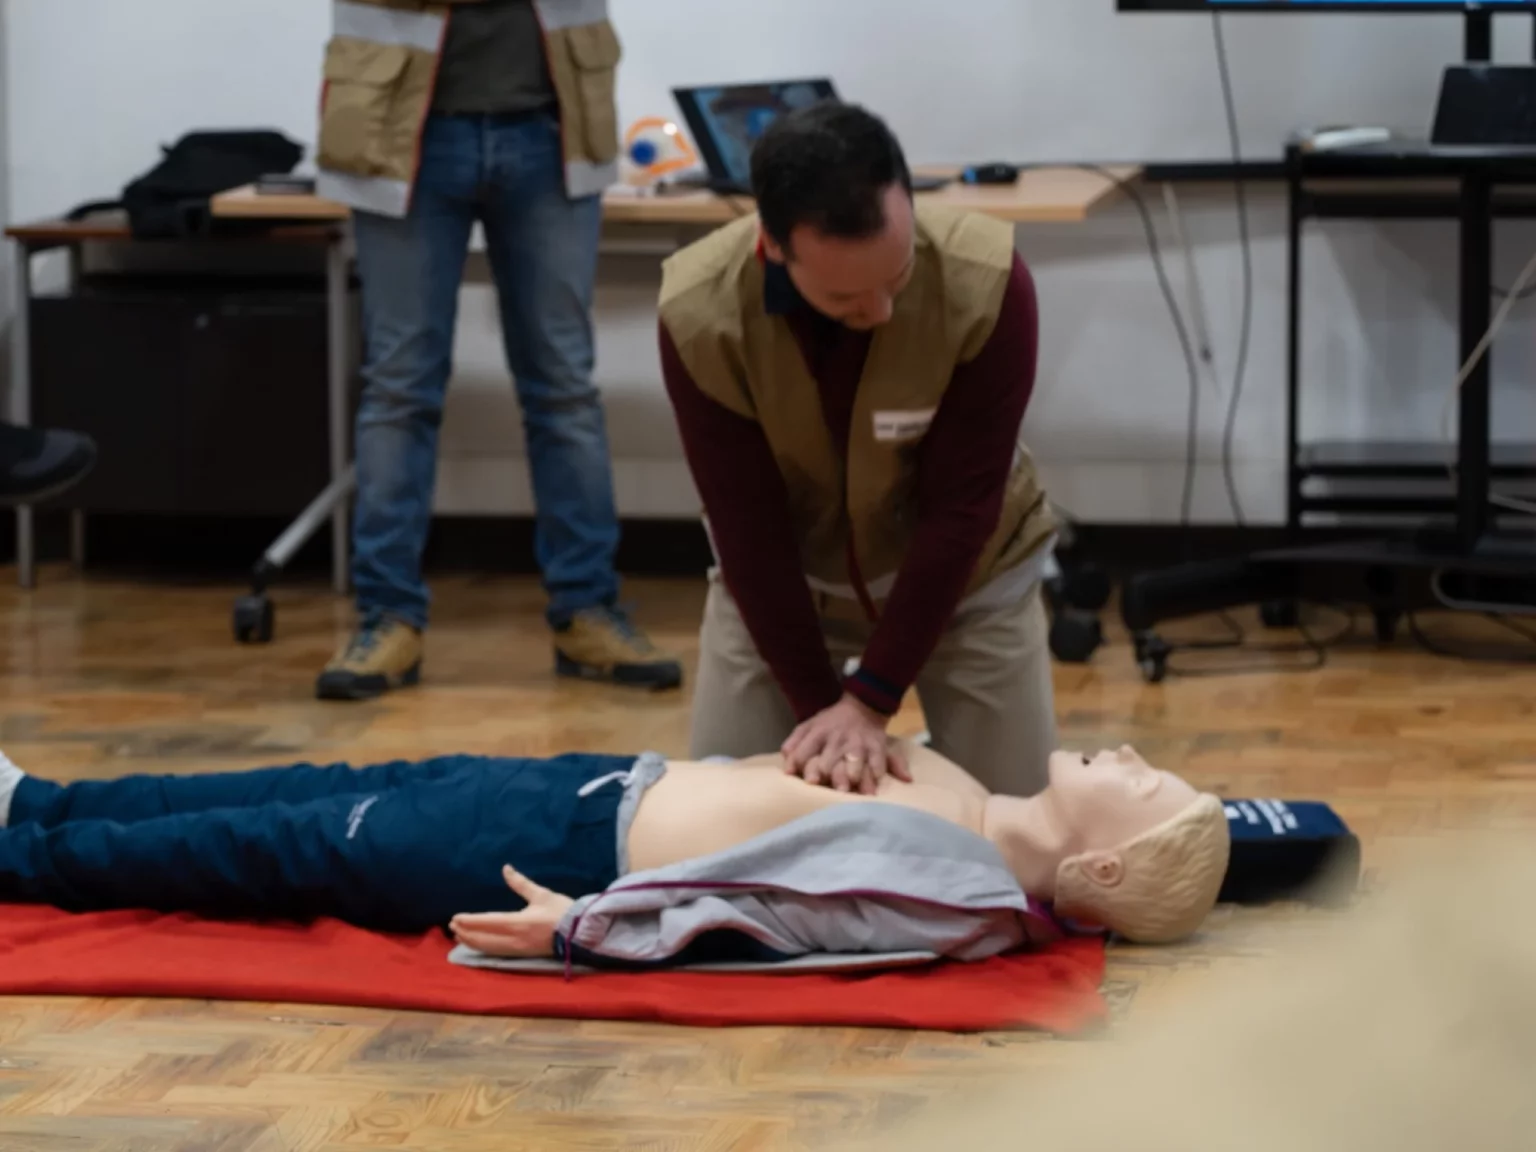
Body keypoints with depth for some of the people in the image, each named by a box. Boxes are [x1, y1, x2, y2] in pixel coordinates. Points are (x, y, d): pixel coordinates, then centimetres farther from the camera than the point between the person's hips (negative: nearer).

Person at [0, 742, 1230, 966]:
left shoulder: (969, 902, -27)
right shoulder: (991, 829, -1)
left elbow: (769, 914, -29)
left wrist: (586, 927, -28)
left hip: (587, 848, -8)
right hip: (611, 786, 8)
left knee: (283, 850, 6)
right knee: (320, 794, 18)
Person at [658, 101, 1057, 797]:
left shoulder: (987, 286, -32)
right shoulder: (700, 315, -29)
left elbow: (958, 512, -26)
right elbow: (748, 528, -20)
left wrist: (870, 702, -26)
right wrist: (816, 704, -20)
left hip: (964, 575, -1)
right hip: (779, 579, 1)